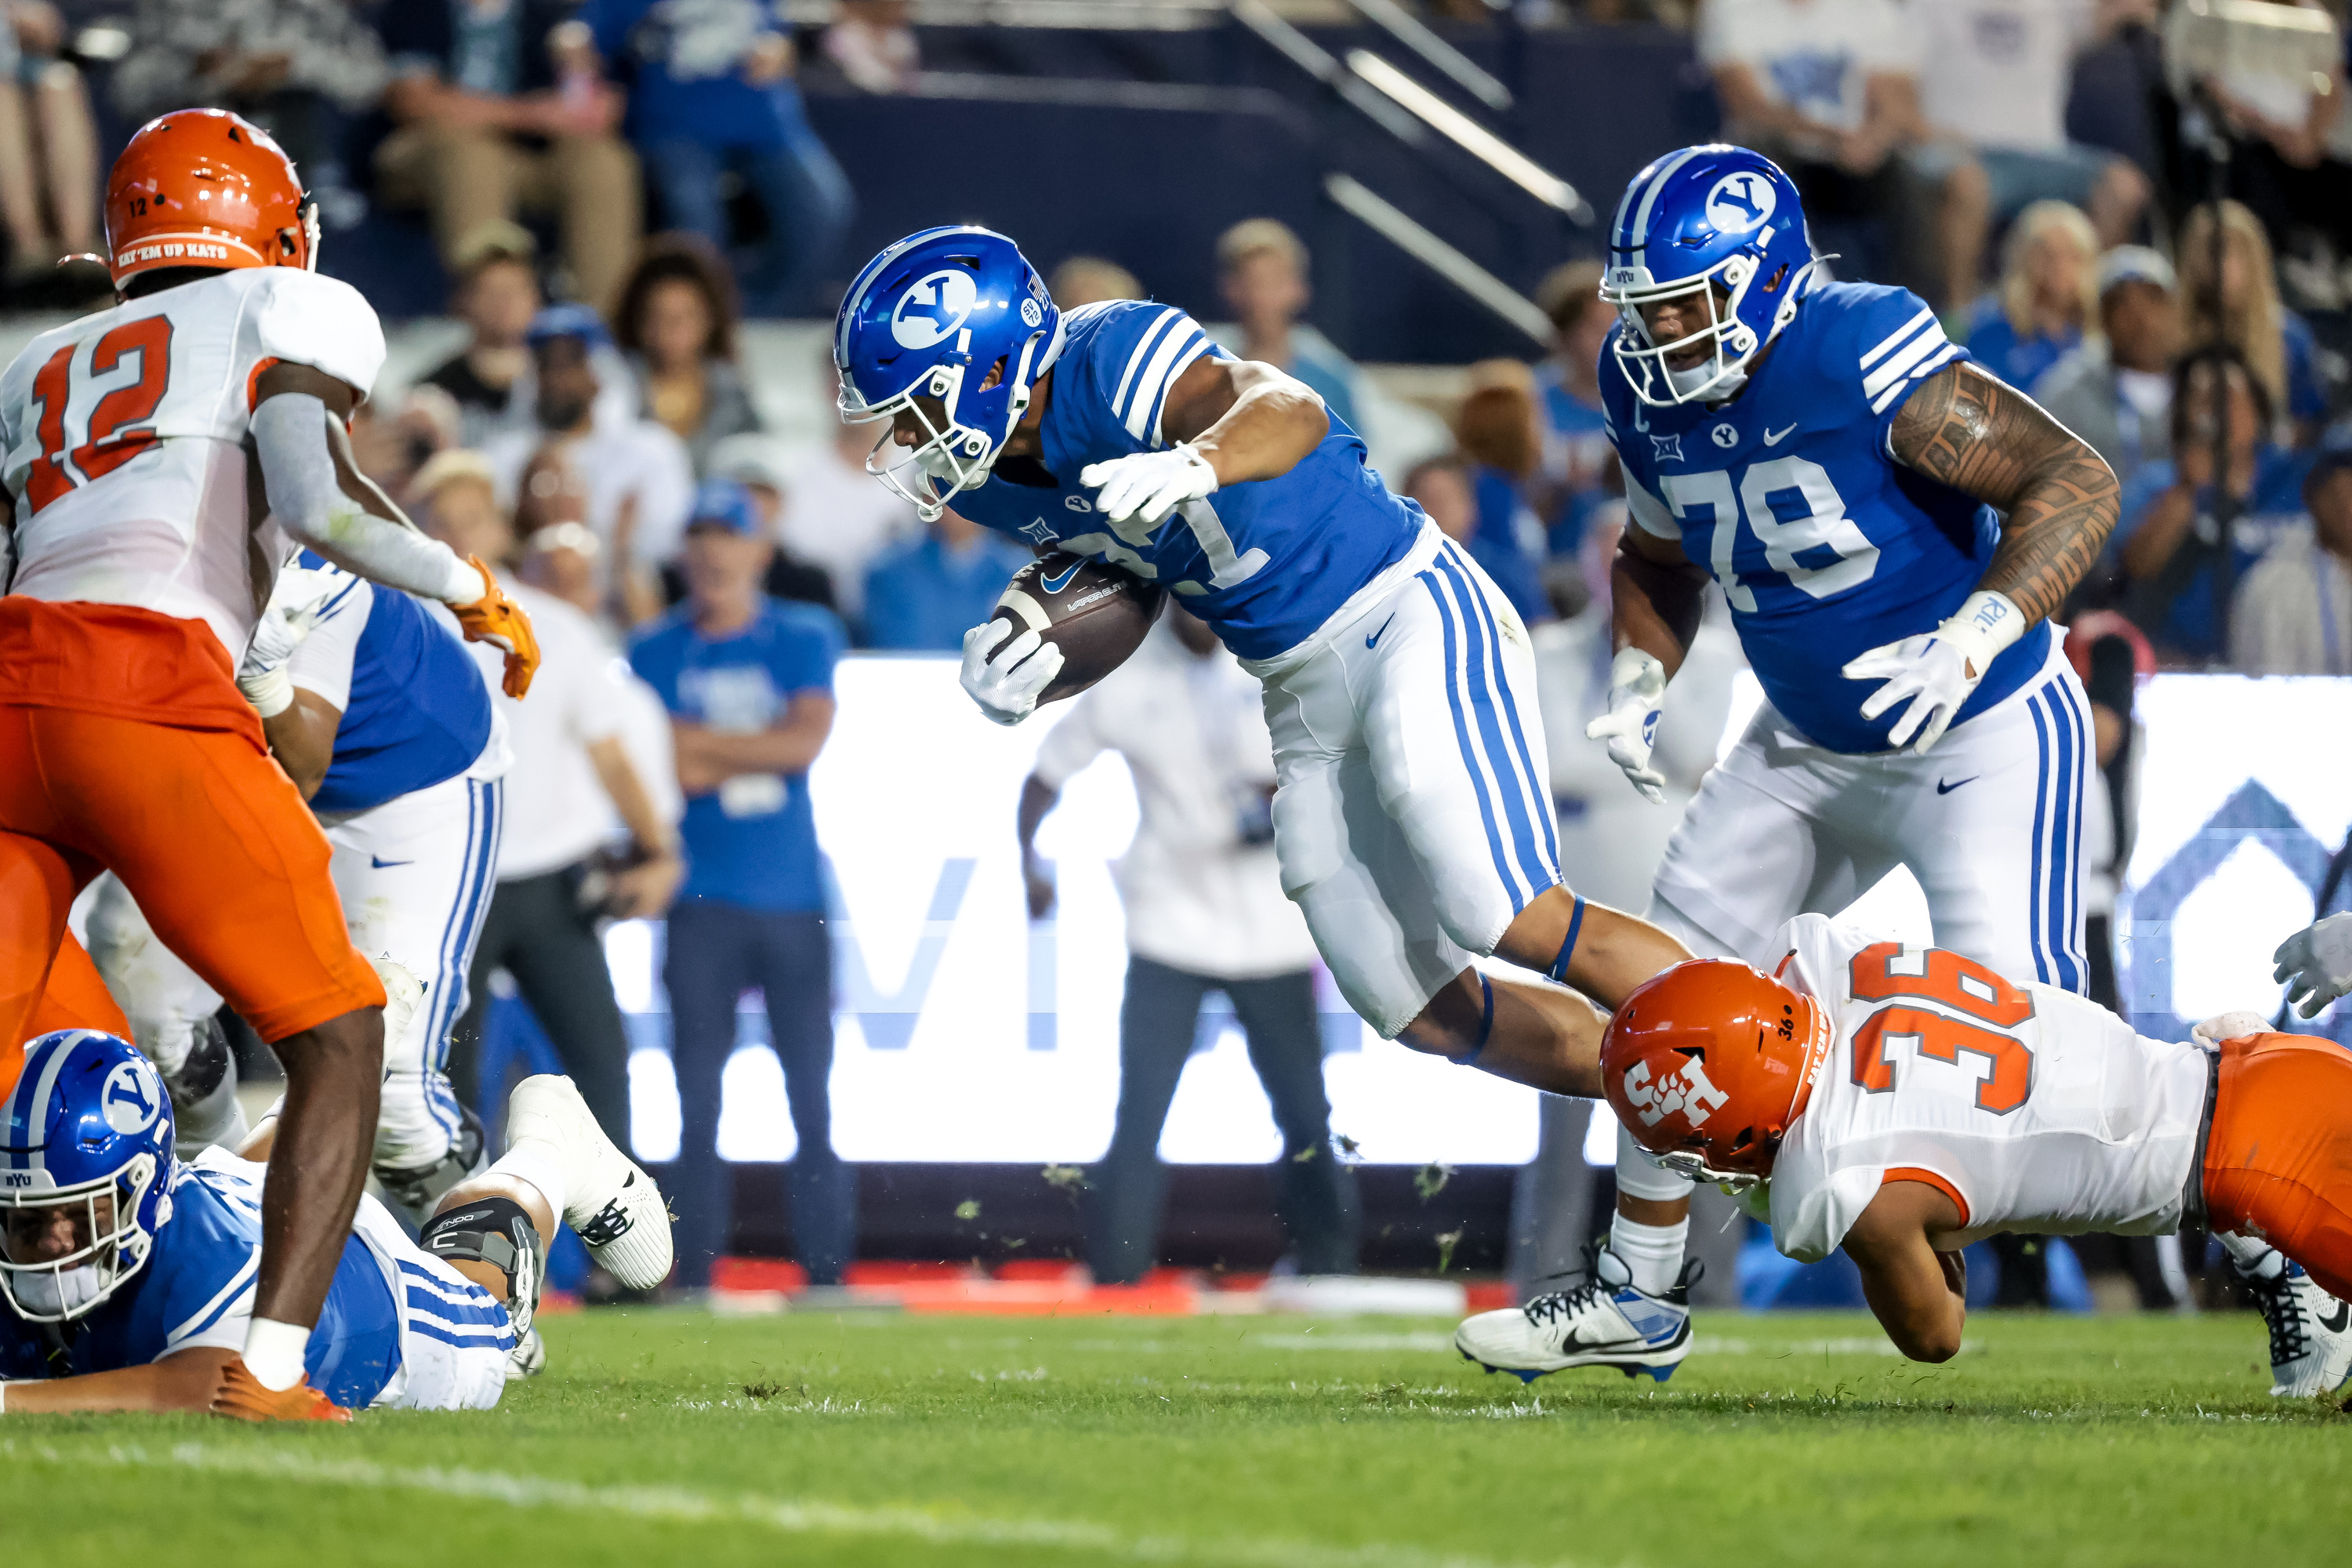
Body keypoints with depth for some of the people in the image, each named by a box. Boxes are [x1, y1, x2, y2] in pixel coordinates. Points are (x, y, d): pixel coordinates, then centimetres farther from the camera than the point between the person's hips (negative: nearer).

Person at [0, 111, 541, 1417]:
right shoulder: (291, 317, 14)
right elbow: (319, 504, -4)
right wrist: (473, 593, 9)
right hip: (150, 702, -5)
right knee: (336, 1040, 7)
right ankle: (270, 1375, -9)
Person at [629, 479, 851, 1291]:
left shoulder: (805, 637, 7)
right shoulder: (655, 652, 5)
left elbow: (807, 739, -7)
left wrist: (705, 743, -6)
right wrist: (759, 754, -9)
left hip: (794, 897, 1)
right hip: (704, 903, -1)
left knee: (813, 1098, 1)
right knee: (699, 1105, -2)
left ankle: (828, 1276, 5)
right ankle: (692, 1281, 0)